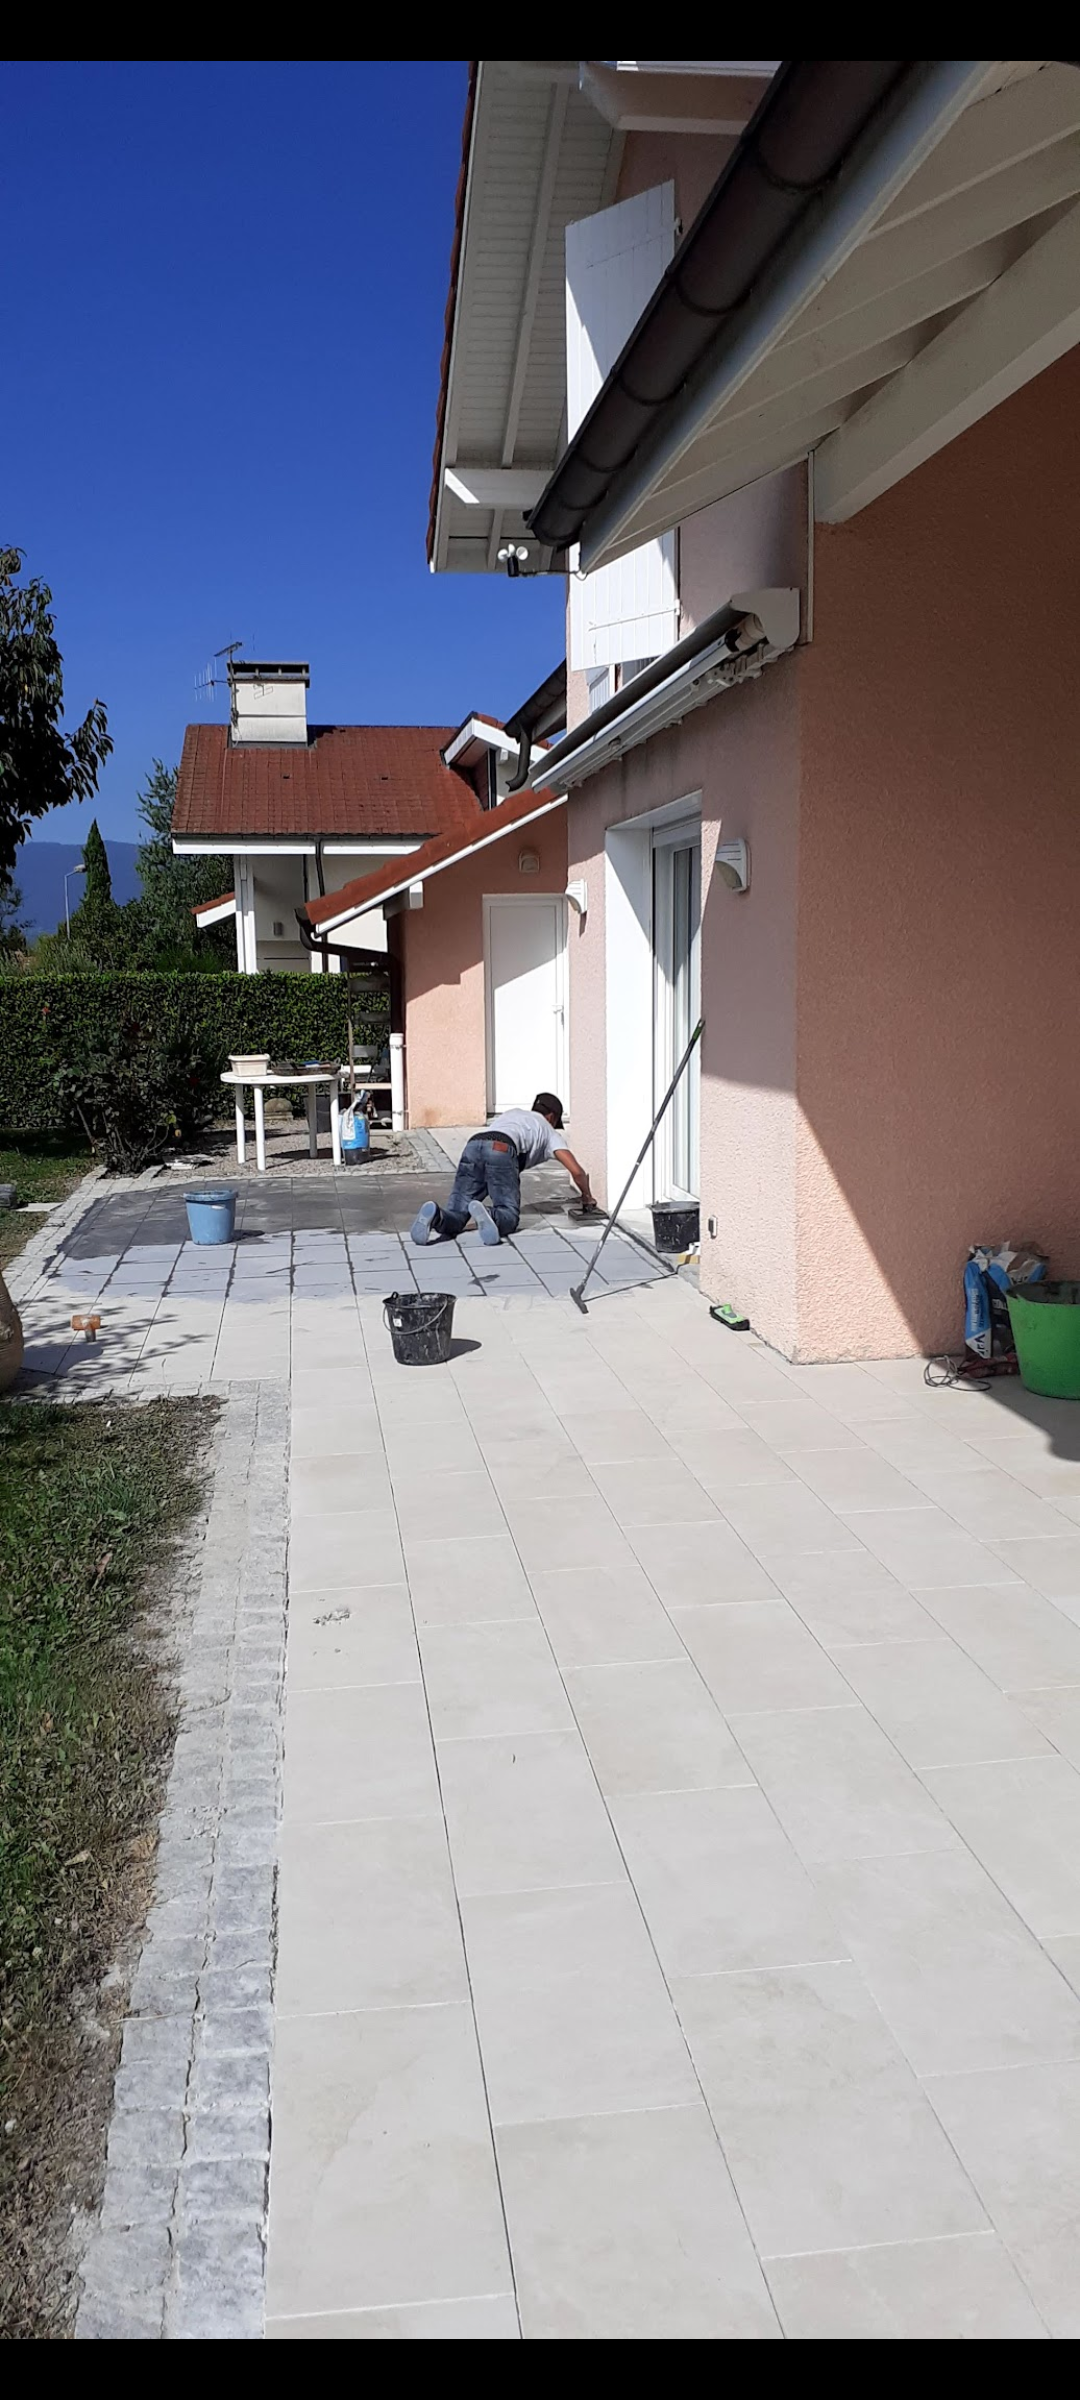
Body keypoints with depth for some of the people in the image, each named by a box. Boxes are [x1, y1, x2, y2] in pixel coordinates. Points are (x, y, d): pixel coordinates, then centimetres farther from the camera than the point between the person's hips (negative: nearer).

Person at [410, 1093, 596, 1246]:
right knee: (509, 1214, 0)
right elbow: (576, 1171, 22)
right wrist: (587, 1196, 43)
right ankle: (487, 1215, -33)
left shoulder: (512, 1113, 44)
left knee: (456, 1212, 2)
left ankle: (436, 1217, -32)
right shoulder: (547, 1130, 31)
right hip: (502, 1150, -4)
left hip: (472, 1147, 4)